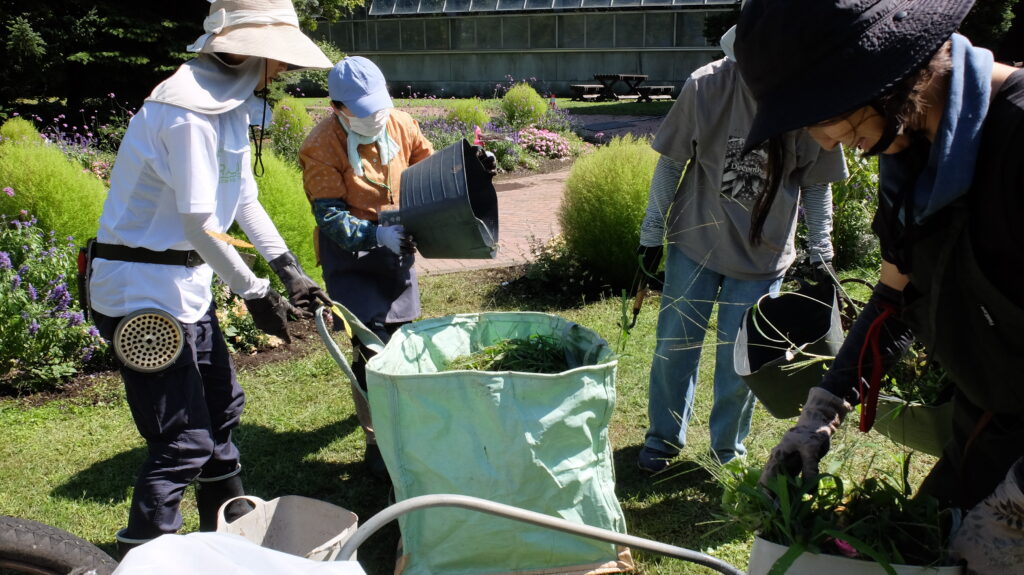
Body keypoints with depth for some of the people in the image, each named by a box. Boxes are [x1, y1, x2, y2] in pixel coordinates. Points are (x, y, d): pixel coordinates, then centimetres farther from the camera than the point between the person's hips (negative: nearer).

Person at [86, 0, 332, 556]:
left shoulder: (231, 105, 8)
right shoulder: (189, 110, -22)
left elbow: (245, 201, 11)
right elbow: (200, 226, -23)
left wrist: (291, 270, 4)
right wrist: (255, 293, -15)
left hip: (186, 284, 10)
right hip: (144, 292, -10)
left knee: (220, 406, 22)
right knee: (184, 440, -6)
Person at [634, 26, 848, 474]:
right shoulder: (706, 86, -16)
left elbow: (817, 185, 0)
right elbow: (671, 163, -4)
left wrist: (820, 251, 1)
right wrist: (652, 232, 0)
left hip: (763, 254, 0)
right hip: (696, 240, 0)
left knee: (739, 358, 6)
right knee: (675, 345, 8)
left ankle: (727, 449, 27)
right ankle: (663, 437, 29)